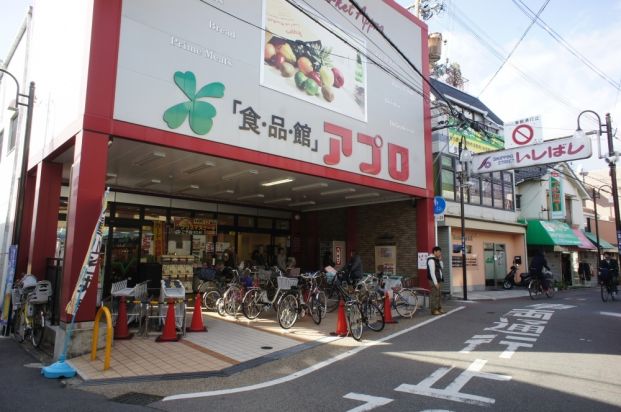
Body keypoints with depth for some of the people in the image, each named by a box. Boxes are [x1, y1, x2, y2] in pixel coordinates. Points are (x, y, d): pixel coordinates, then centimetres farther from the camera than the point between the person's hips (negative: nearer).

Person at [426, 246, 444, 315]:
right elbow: (432, 272, -20)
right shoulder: (431, 260, -14)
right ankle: (434, 310, -4)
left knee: (439, 295, 14)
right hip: (434, 281, -10)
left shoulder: (436, 260, 17)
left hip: (438, 281, 10)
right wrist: (435, 282, -22)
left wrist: (440, 260, 8)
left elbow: (442, 268, 21)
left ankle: (439, 309, 21)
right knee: (434, 295, -8)